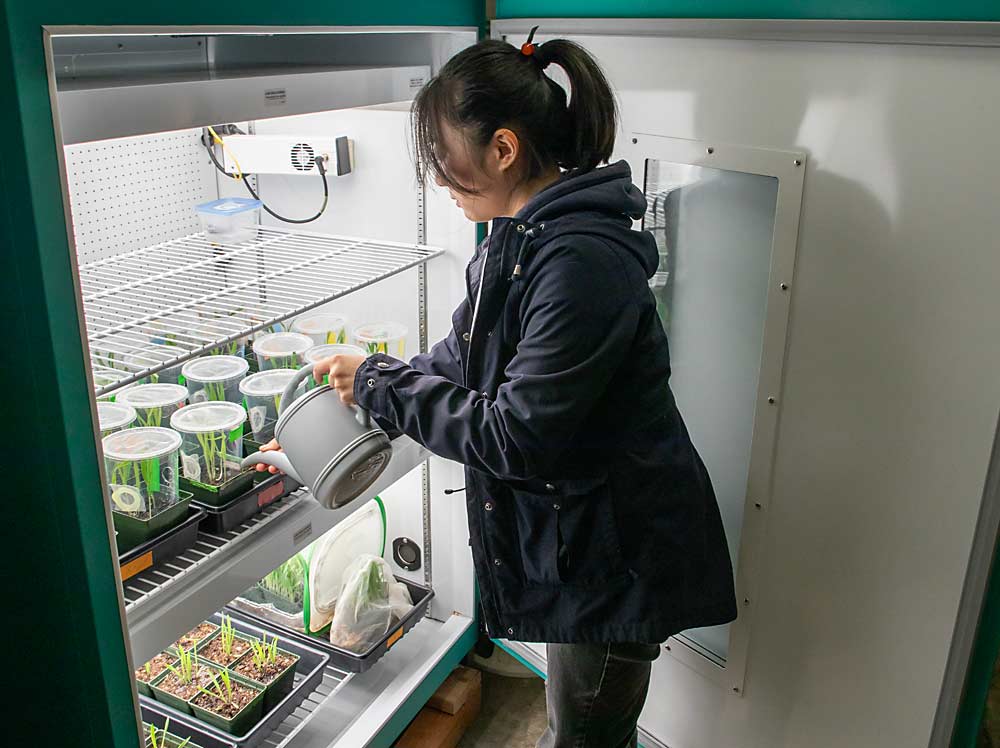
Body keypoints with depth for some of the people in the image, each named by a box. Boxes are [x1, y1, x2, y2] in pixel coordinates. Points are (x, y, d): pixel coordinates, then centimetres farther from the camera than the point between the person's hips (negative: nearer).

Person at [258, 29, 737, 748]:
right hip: (566, 533, 9)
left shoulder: (582, 261, -29)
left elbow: (517, 437, -28)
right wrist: (360, 389, 8)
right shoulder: (521, 239, 3)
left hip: (615, 553, -9)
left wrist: (380, 381, -17)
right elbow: (461, 358, 11)